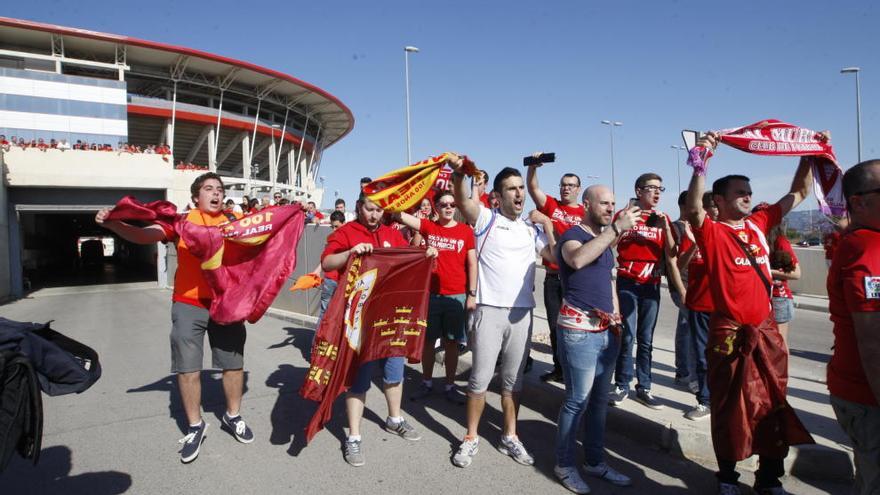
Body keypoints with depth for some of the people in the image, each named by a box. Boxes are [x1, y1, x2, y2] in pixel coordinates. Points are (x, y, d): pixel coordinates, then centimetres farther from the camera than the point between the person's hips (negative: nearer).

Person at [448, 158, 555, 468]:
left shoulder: (532, 229, 15)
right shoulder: (487, 219, 0)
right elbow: (462, 199, -20)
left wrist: (548, 224, 2)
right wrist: (458, 173, -37)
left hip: (522, 312, 4)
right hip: (490, 310, -4)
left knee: (514, 381, 13)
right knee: (480, 379, 2)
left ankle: (509, 437, 27)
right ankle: (471, 438, 18)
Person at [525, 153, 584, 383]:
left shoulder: (586, 213, 2)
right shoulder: (550, 204, 7)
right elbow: (532, 187, -5)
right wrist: (533, 166, -22)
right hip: (552, 276, 3)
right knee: (554, 325, 11)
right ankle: (559, 368, 24)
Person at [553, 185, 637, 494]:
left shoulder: (605, 239, 17)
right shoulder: (573, 235, -9)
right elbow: (577, 260, -34)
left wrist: (616, 315, 14)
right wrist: (617, 228, -32)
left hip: (607, 330, 8)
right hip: (579, 330, -8)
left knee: (599, 399, 15)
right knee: (578, 400, -4)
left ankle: (595, 461, 29)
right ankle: (565, 465, 13)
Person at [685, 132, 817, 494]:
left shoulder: (759, 224, 8)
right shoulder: (711, 231, -8)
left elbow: (798, 193, 19)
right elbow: (693, 209, -30)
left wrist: (809, 155, 11)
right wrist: (700, 164, -35)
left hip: (766, 330, 6)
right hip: (729, 333, -5)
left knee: (774, 406, 13)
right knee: (729, 407, 8)